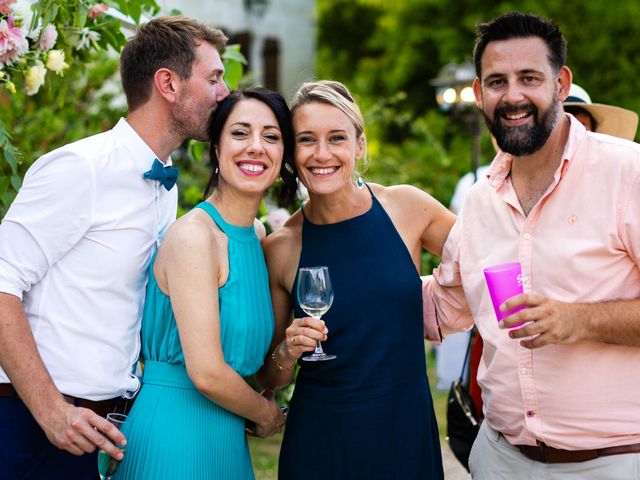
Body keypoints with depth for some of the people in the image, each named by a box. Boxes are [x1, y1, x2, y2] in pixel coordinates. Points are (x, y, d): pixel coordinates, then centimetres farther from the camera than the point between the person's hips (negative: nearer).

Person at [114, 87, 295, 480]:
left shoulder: (257, 234, 8)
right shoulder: (194, 235, -17)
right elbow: (206, 373, -20)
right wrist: (267, 415, -4)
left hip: (225, 435, 8)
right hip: (176, 431, -8)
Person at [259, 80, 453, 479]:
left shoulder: (407, 208, -7)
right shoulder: (280, 247, -6)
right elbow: (271, 380, 3)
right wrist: (287, 353, -17)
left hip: (406, 430, 0)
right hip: (319, 437, 0)